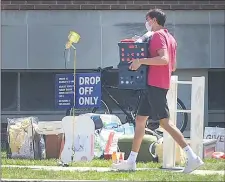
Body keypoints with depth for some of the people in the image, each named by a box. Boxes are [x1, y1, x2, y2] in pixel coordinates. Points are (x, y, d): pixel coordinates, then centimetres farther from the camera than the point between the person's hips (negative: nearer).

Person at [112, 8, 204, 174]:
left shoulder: (157, 35, -11)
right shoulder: (170, 38, 18)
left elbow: (164, 59, -25)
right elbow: (173, 66, 21)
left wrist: (141, 61, -24)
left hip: (156, 84, -10)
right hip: (153, 85, 10)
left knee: (165, 122, -11)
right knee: (140, 120, 11)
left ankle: (192, 157, -13)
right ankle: (131, 161, 12)